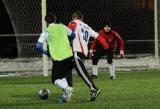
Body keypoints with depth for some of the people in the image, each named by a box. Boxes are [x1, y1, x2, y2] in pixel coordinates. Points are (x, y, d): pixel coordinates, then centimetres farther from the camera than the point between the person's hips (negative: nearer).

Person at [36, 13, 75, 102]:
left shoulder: (46, 32, 1)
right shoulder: (62, 27, 9)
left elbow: (38, 46, -4)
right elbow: (73, 35, 15)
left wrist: (46, 52, 14)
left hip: (58, 58, -3)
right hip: (69, 55, 3)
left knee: (56, 80, 8)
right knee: (64, 76, 23)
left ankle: (66, 88, -21)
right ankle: (66, 95, 6)